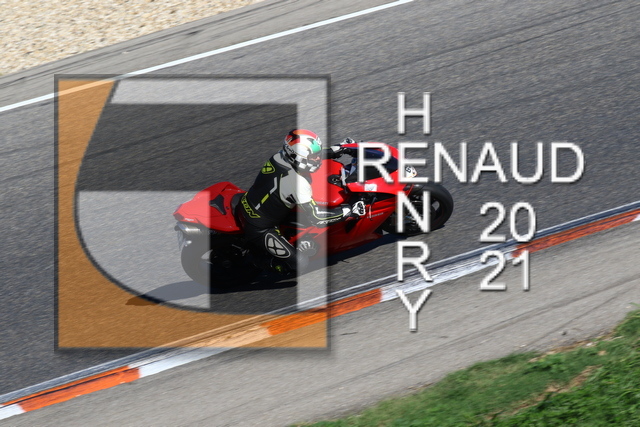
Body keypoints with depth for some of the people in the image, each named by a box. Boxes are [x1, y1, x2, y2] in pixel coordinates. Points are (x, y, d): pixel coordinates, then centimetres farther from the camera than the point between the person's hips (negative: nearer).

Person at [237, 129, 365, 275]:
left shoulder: (280, 155, -9)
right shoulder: (297, 182, -30)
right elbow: (316, 218, -27)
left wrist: (339, 149, 13)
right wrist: (349, 211, -22)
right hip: (259, 229, -8)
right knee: (300, 263, -10)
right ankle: (261, 258, 5)